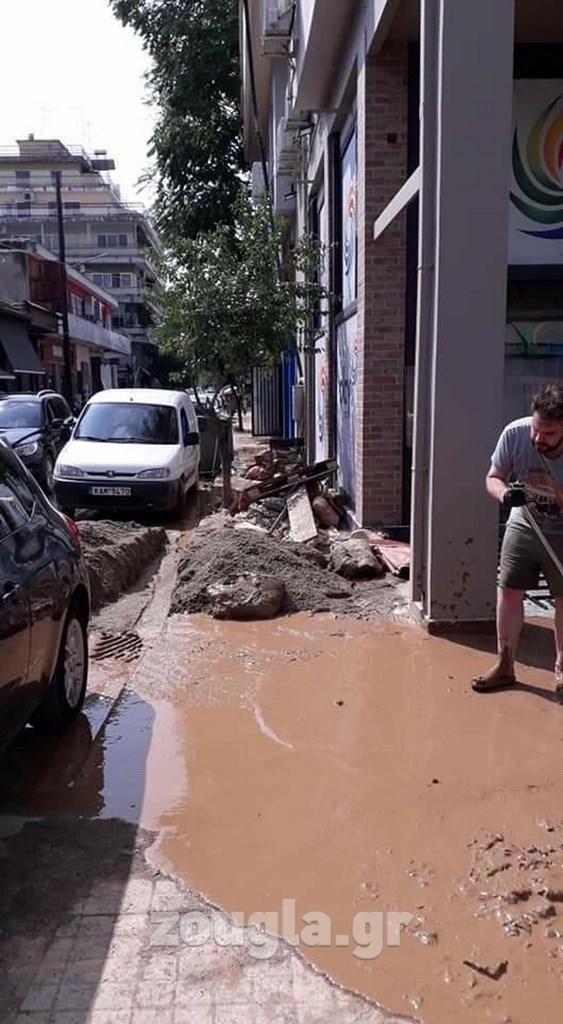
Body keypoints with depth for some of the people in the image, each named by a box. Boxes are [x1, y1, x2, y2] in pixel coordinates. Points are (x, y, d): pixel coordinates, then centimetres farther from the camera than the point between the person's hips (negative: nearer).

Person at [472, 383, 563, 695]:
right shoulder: (515, 433, -23)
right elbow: (492, 478, -11)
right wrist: (505, 493, -32)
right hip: (522, 527, 2)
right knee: (508, 591, 2)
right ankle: (504, 665, 15)